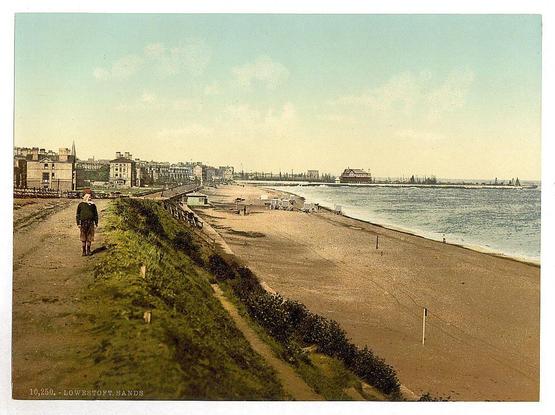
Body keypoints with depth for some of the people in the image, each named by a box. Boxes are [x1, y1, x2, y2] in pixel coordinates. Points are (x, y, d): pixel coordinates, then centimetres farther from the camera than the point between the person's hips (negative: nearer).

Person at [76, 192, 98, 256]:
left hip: (91, 222, 2)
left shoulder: (93, 205, 7)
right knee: (83, 238, 2)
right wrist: (78, 223, -3)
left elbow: (95, 214, 14)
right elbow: (77, 215, 4)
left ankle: (88, 250, 19)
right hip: (83, 222, -2)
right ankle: (84, 251, 10)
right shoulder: (81, 205, 2)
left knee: (89, 237, 7)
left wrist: (96, 222, 9)